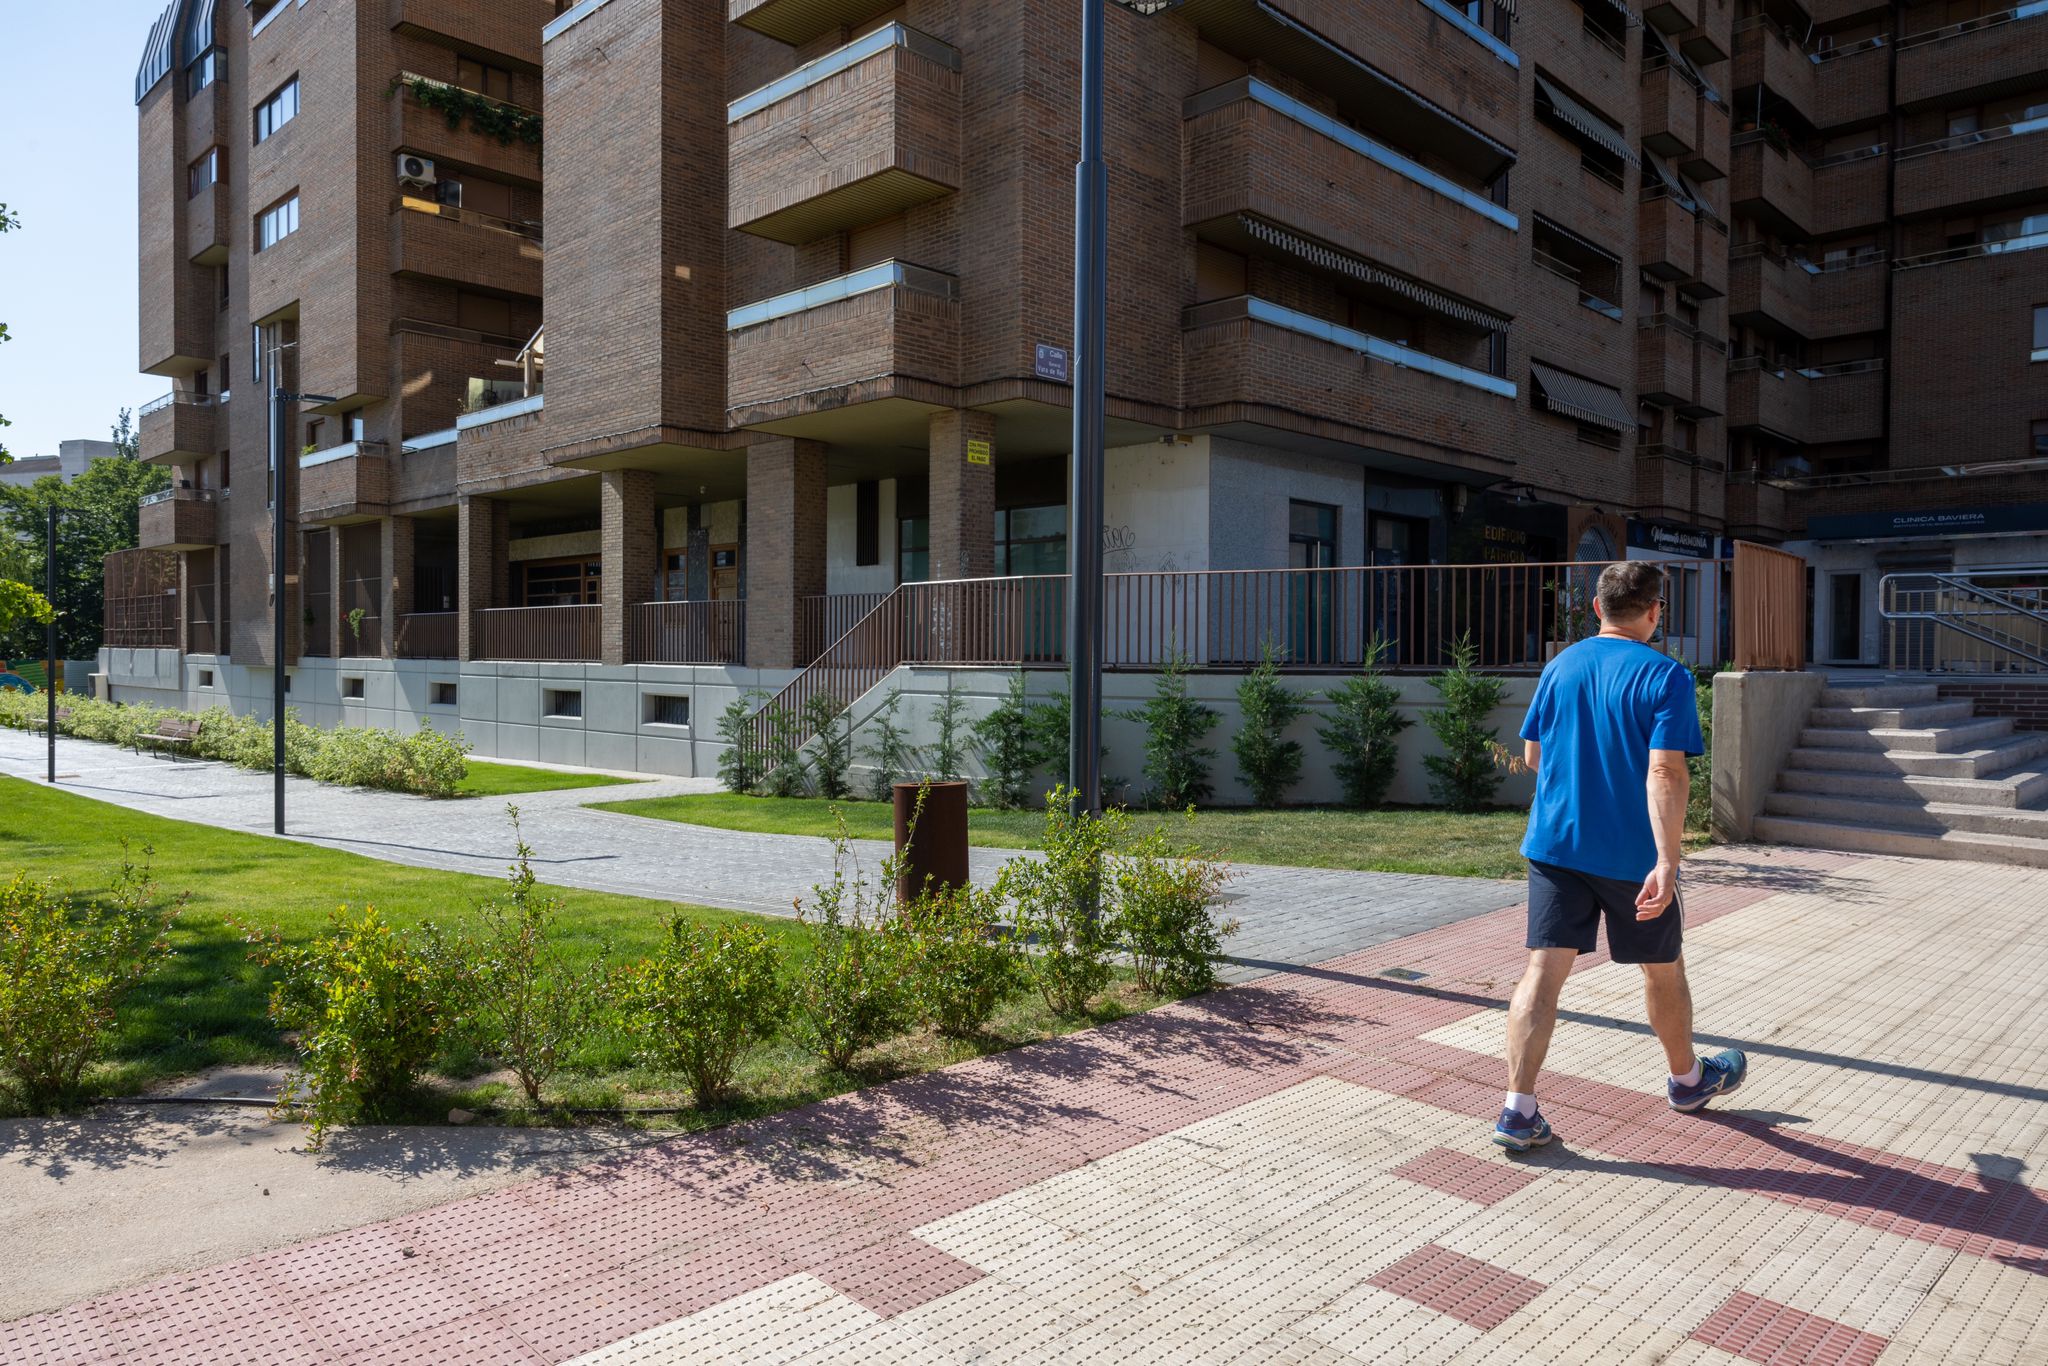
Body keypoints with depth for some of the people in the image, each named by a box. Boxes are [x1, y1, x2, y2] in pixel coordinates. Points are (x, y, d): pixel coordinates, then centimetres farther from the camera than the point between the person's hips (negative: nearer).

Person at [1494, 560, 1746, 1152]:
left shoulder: (1559, 666, 6)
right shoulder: (1665, 676, -10)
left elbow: (1531, 755, 13)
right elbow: (1666, 772, -20)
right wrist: (1667, 862, -23)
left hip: (1554, 843, 4)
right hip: (1633, 854, -3)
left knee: (1543, 971, 0)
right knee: (1663, 968, 18)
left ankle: (1518, 1109, -5)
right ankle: (1687, 1079, 41)